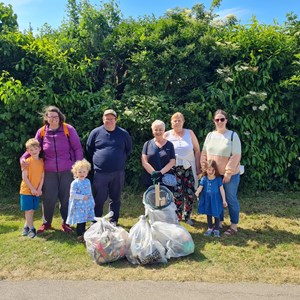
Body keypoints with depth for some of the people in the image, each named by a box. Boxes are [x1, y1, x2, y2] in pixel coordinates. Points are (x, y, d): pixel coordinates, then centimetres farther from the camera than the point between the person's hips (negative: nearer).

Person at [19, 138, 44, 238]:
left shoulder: (42, 162, 2)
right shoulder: (27, 161, -11)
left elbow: (42, 177, 2)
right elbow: (24, 177, -13)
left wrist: (39, 189, -7)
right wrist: (32, 189, -14)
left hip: (37, 191, 4)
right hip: (26, 190, -4)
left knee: (32, 210, 11)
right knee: (29, 210, -3)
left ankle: (26, 226, 27)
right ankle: (31, 229, 8)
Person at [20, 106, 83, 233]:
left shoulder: (69, 129, -8)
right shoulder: (42, 131, -2)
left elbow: (77, 148, -3)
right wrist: (23, 157, -9)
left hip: (67, 171, -1)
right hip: (49, 171, 1)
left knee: (66, 197, 9)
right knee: (48, 198, 8)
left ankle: (65, 223, 27)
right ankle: (46, 223, 28)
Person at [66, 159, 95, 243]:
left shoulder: (88, 181, 6)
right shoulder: (74, 183, -12)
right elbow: (72, 194, -16)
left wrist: (92, 202, 19)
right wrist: (82, 197, -19)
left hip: (87, 205, 6)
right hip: (78, 206, -5)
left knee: (84, 220, 14)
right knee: (80, 221, -4)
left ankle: (83, 233, 28)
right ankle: (79, 235, 7)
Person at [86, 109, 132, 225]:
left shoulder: (123, 133, 3)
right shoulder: (96, 132, 1)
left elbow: (129, 149, 16)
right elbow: (89, 150, 11)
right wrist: (96, 162, 11)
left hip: (118, 173, 1)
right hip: (100, 173, -1)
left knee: (115, 199, 13)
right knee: (99, 199, 5)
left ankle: (114, 221, 27)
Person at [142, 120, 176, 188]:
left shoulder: (169, 145, 8)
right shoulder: (147, 144, 7)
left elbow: (172, 162, 0)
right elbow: (144, 162, -1)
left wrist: (161, 172, -15)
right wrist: (154, 173, -15)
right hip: (150, 180, 0)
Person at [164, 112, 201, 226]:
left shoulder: (190, 133, 4)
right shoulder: (167, 135, 3)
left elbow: (197, 150, 5)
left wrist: (198, 167, 2)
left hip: (189, 168, 1)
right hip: (174, 169, -1)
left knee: (190, 194, 2)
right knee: (177, 194, -5)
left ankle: (187, 216, 23)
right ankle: (177, 217, 15)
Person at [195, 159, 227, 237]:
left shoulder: (218, 179, -10)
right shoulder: (204, 178, -7)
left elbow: (221, 189, -5)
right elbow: (200, 187, -12)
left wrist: (224, 200, -5)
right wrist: (197, 192, -35)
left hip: (216, 199, -2)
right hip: (207, 199, 2)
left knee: (216, 214, 7)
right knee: (208, 214, 16)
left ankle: (216, 229, 26)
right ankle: (210, 228, 33)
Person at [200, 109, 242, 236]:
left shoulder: (233, 135, -8)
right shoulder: (210, 135, 5)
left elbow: (236, 156, -14)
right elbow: (204, 153, 9)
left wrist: (228, 172, -17)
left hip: (230, 174, -4)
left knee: (231, 199, 5)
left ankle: (234, 226, 19)